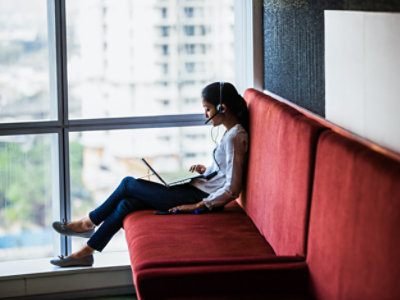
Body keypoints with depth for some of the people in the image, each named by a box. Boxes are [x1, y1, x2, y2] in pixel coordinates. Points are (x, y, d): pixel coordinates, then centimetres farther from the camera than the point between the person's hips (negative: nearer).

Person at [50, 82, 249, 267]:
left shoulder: (235, 138, -20)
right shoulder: (232, 131, 10)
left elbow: (232, 190, -23)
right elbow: (226, 171, 24)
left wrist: (197, 206, -20)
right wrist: (206, 170, 10)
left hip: (201, 197, -10)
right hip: (197, 189, 10)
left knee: (128, 184, -2)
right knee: (127, 204, 2)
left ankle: (88, 223, 17)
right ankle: (86, 252, 11)